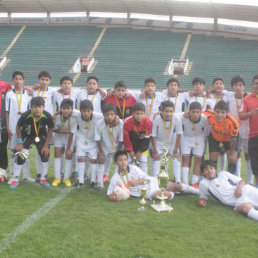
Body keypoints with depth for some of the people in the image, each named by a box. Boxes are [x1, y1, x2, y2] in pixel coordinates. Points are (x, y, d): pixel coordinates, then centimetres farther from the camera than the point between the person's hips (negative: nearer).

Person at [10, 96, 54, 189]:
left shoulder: (47, 116, -28)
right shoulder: (25, 115, -32)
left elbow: (50, 129, -10)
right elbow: (18, 127, -12)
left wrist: (46, 145, -10)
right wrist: (20, 142, -12)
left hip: (41, 136, 2)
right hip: (26, 136, -1)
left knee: (45, 154, -7)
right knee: (20, 157, -11)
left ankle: (43, 179, 12)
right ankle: (16, 180, 6)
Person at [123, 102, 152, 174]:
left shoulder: (148, 122, -23)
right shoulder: (127, 122, -25)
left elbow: (146, 139, -14)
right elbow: (126, 138, -14)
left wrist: (140, 151, -12)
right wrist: (130, 151, -9)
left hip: (143, 147, 0)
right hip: (130, 147, 0)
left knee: (143, 162, 0)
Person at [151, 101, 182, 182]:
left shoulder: (177, 119, -28)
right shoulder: (157, 120, -29)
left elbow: (178, 135, -16)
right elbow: (153, 136, -18)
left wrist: (175, 151, -10)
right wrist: (155, 152, -15)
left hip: (172, 143, 1)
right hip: (158, 143, -1)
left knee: (176, 159, -3)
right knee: (155, 160, -3)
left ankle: (178, 182, 4)